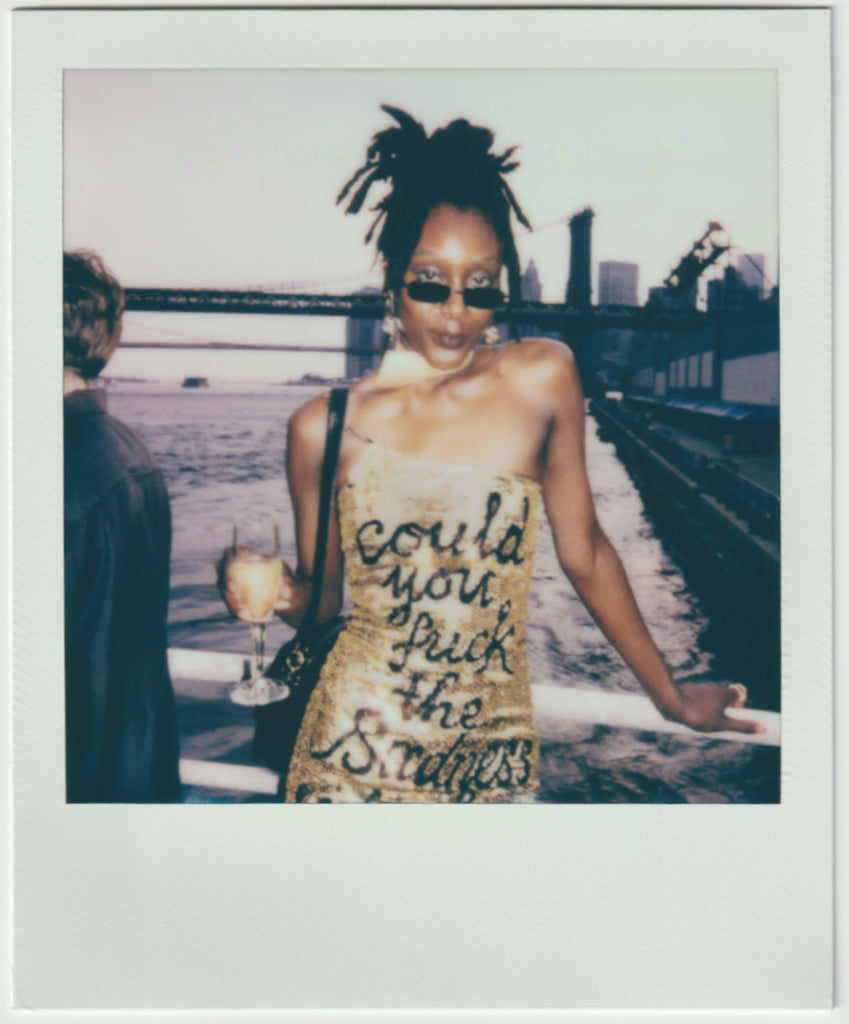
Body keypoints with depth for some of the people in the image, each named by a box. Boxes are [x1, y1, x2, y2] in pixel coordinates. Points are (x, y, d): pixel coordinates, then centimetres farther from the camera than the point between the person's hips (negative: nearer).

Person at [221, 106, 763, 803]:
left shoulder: (543, 378, -7)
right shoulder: (324, 427, -6)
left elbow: (584, 554, 2)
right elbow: (321, 596, 5)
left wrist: (670, 696, 9)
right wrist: (281, 592, -17)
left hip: (493, 759, 1)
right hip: (355, 750, 0)